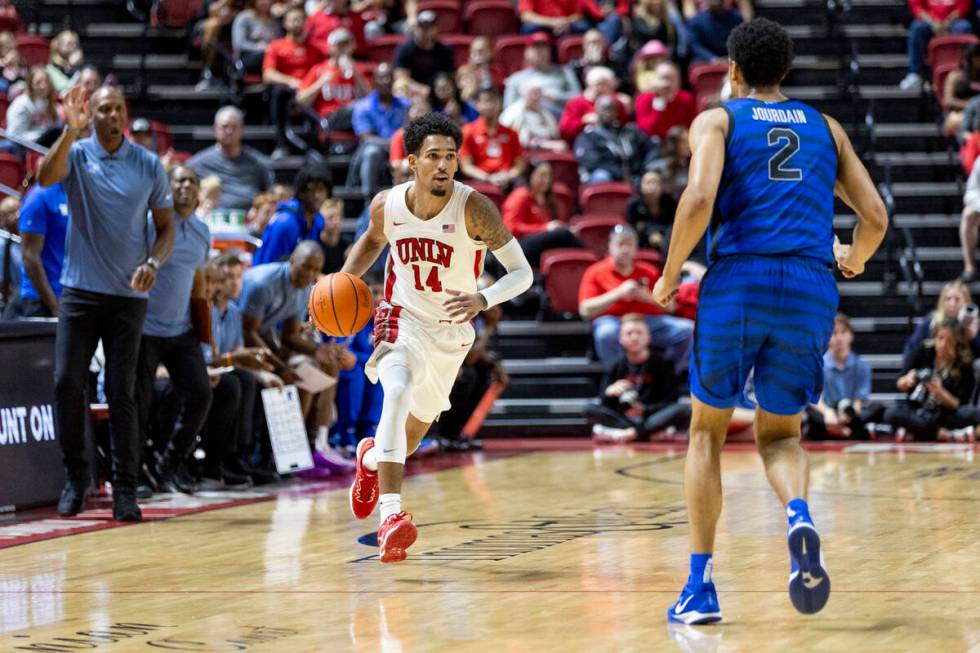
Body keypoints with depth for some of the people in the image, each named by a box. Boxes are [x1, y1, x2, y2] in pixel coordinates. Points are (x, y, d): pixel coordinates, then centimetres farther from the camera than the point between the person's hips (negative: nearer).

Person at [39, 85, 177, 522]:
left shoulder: (149, 166, 4)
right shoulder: (76, 155, 0)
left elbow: (166, 227, 9)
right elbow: (46, 177, -22)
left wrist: (153, 263, -10)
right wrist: (70, 130, -33)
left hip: (128, 294, 0)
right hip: (80, 289, 0)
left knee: (121, 392, -2)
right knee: (66, 382, -6)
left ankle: (125, 489, 3)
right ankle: (75, 477, 9)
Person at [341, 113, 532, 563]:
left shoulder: (473, 208, -24)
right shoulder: (387, 205, -14)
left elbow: (522, 272, -22)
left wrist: (483, 299, -41)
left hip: (452, 331, 1)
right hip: (402, 319, -1)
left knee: (417, 427, 17)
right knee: (398, 391, -31)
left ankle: (371, 456, 54)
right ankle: (390, 513, -37)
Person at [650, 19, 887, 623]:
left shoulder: (717, 120, 9)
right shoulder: (826, 128, 20)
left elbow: (700, 199, -10)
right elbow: (876, 216, 14)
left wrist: (670, 275, 2)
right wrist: (856, 258, 35)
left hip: (738, 283, -2)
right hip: (811, 289, 2)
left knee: (708, 432, 14)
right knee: (780, 433, 17)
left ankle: (701, 584, 8)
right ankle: (800, 518, -17)